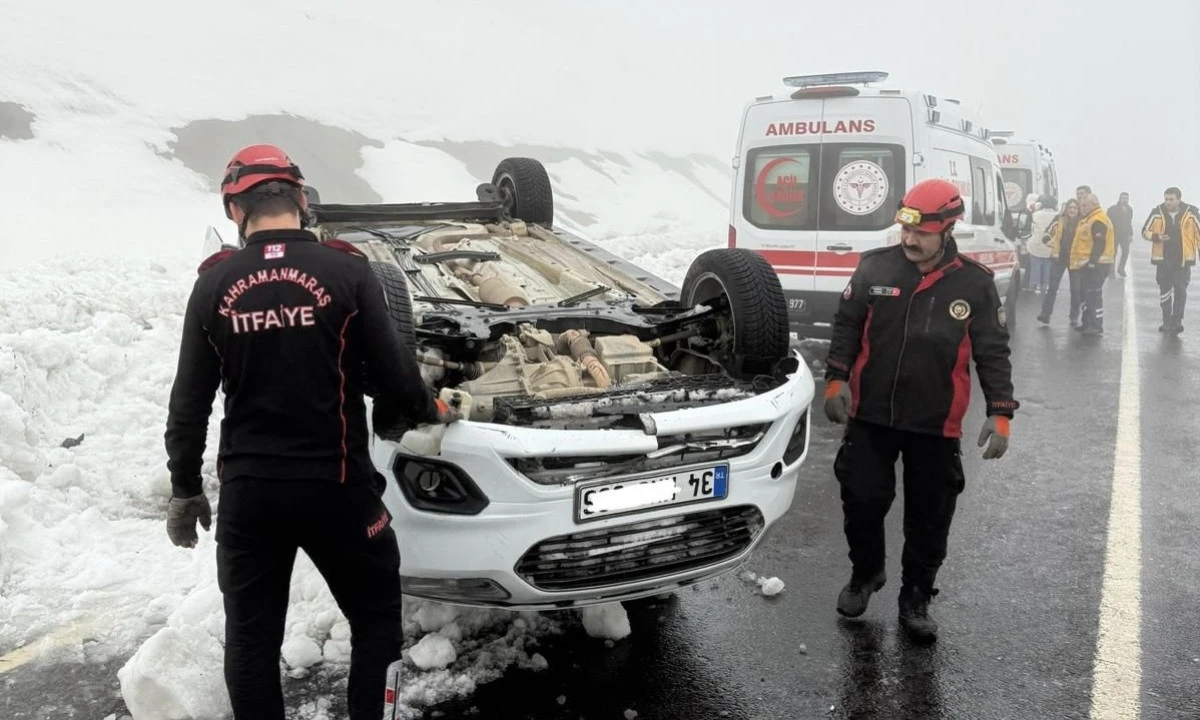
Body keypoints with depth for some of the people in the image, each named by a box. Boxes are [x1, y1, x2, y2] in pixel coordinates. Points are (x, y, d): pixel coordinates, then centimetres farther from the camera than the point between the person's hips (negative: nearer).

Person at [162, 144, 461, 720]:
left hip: (246, 490, 2)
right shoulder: (345, 270, -8)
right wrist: (430, 410, 15)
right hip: (335, 484, -2)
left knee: (250, 634, 15)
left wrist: (185, 489, 14)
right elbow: (392, 371, -5)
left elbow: (189, 402, 3)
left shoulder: (214, 284, 0)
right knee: (376, 616, 16)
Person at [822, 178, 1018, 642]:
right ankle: (865, 573, 34)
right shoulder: (874, 267, -4)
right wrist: (836, 379, -3)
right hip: (869, 416, 1)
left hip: (936, 426, 0)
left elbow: (993, 353, -1)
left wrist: (1000, 413, -6)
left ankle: (916, 598, 28)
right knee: (862, 500, 7)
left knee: (930, 519, 9)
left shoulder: (975, 284, -5)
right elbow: (846, 326, 5)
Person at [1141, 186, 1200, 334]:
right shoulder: (1157, 213, -4)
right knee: (1164, 291, 11)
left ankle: (1177, 321, 3)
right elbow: (1145, 231, 5)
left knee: (1180, 291, -6)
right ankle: (1167, 321, 25)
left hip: (1183, 260, -2)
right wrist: (1156, 237, -15)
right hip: (1163, 259, 2)